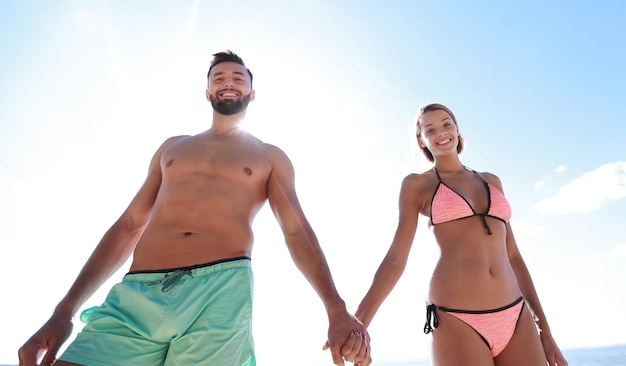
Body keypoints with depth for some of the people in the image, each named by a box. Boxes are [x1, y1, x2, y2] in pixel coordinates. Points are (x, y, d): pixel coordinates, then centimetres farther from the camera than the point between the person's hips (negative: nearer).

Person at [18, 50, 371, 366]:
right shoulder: (172, 147, 22)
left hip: (222, 292, -2)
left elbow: (298, 231, 3)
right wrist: (64, 311, 12)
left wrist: (337, 310, -10)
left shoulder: (270, 157, 14)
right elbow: (128, 226, 18)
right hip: (134, 295, 3)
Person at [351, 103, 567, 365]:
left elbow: (512, 255, 18)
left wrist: (544, 329, 14)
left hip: (516, 318, 5)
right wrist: (357, 324, -14)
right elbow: (396, 258, -3)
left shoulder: (491, 181, 18)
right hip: (457, 322, -4)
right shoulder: (416, 184, 5)